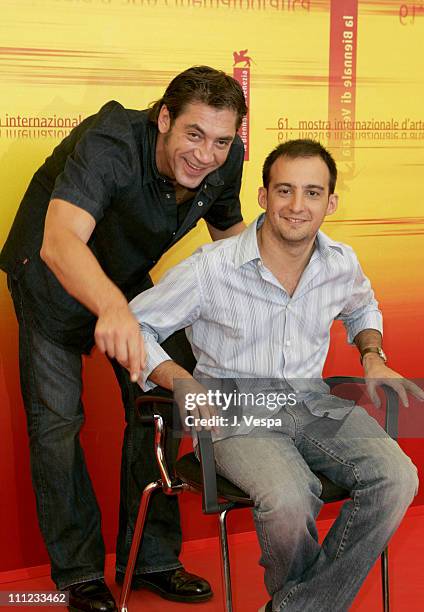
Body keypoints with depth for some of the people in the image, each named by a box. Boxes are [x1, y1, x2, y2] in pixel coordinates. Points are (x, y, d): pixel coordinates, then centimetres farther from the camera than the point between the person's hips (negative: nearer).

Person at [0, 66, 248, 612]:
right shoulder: (108, 145, -39)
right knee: (55, 420, -5)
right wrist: (113, 308, -74)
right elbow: (60, 242, -56)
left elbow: (229, 229, 4)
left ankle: (152, 557, 16)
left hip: (126, 277, 5)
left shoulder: (225, 160, -18)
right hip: (50, 276, -5)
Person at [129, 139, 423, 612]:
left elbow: (362, 308, 27)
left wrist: (372, 357, 7)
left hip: (314, 403, 5)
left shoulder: (342, 264, 1)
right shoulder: (211, 269, -14)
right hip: (239, 412, -4)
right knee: (289, 500, -34)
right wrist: (184, 384, -17)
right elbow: (133, 325, -4)